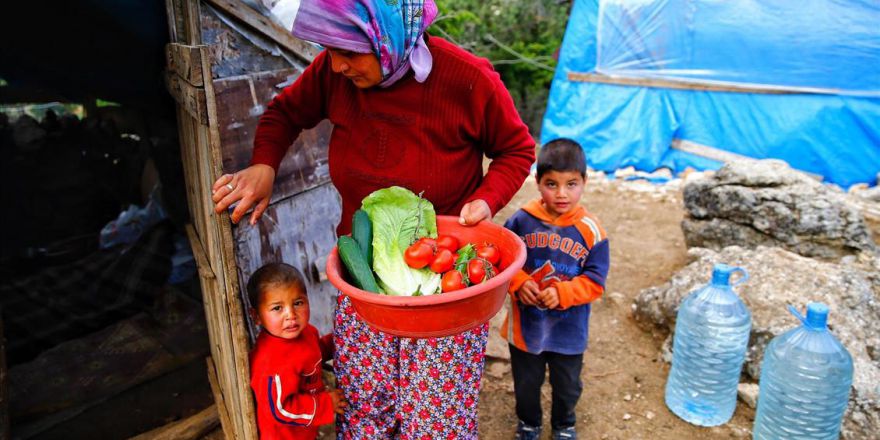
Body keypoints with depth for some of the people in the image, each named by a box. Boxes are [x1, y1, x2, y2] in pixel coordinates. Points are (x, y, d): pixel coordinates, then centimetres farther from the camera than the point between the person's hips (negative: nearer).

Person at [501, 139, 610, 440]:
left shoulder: (591, 231, -14)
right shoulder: (521, 220, -13)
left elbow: (594, 282, -12)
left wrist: (562, 293, -26)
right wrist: (518, 283, -23)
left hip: (569, 331, 0)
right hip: (525, 325, 1)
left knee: (567, 386, 23)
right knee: (526, 383, 22)